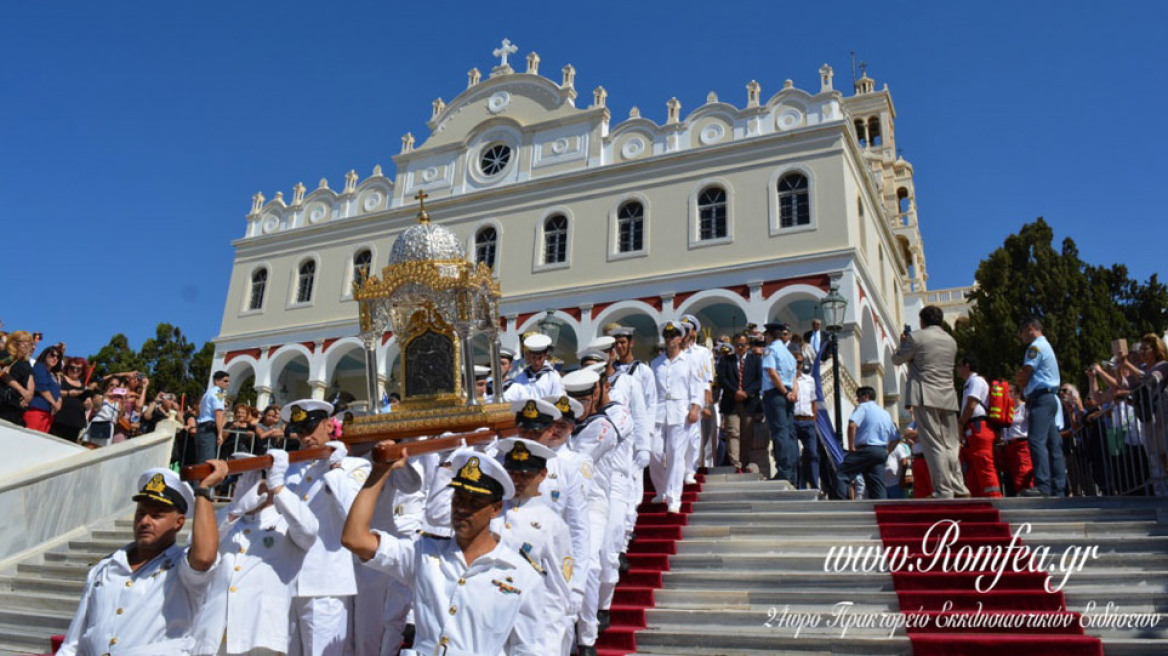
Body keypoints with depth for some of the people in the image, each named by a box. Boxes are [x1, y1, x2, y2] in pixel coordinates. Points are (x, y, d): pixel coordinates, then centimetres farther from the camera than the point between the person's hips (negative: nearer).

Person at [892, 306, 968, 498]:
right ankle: (959, 489, 12)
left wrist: (903, 342, 23)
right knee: (951, 445, 12)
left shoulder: (916, 337, -4)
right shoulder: (951, 341, 17)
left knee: (934, 445, -7)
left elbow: (897, 359, 5)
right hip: (948, 398, 6)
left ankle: (944, 491, -9)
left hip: (926, 397, -6)